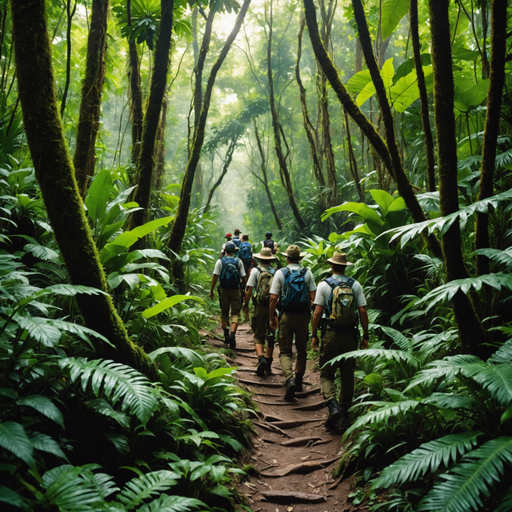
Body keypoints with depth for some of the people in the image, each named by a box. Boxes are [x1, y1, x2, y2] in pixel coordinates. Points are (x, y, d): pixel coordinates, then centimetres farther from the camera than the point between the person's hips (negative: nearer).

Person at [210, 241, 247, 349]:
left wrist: (211, 290, -4)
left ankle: (226, 333, 17)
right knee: (235, 313, 1)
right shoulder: (238, 261, 0)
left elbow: (215, 276, -8)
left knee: (224, 313, 16)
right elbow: (243, 277, 0)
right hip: (235, 291, 0)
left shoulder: (220, 261, -3)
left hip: (224, 290, 0)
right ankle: (232, 333, -19)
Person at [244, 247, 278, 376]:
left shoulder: (255, 270, -2)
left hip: (259, 307, -2)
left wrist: (246, 306, 5)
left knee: (258, 336, 7)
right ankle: (268, 365, 17)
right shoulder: (276, 272, 4)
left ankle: (261, 358, -18)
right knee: (271, 336, 12)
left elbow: (249, 290, -5)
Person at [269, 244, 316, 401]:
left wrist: (272, 317, 3)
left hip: (286, 316, -2)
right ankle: (299, 381, 26)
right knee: (302, 350, 17)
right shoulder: (307, 273, 2)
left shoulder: (280, 273, -3)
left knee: (285, 351, 3)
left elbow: (273, 298, -6)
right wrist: (311, 314, 13)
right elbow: (313, 296, -1)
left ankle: (290, 379, -19)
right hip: (303, 316, 2)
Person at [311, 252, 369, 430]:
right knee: (348, 376, 12)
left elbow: (317, 313, -8)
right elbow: (363, 312, -1)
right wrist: (365, 336, 6)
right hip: (350, 335, 3)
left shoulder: (324, 285, -4)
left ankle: (333, 406, -15)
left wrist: (314, 335, 1)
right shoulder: (355, 285, 2)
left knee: (326, 374, 7)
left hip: (331, 335, -2)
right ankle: (344, 414, 18)